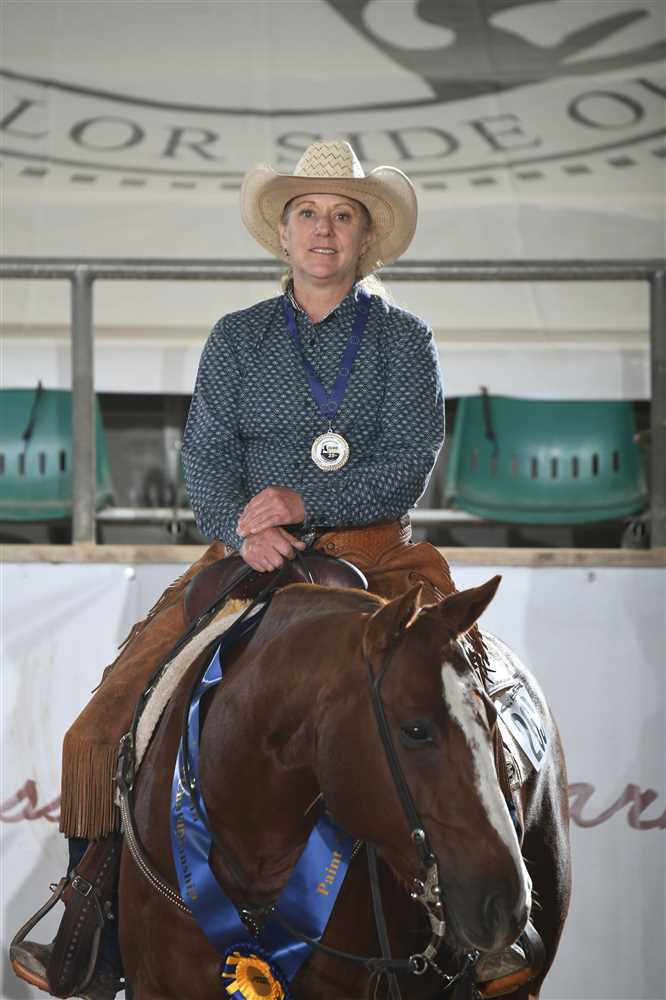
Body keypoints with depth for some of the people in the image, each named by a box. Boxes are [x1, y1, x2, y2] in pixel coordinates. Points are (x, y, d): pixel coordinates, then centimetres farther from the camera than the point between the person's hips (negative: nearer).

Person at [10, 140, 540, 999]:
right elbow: (205, 461, 3)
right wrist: (241, 529, -19)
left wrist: (304, 500, -18)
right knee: (104, 722, -13)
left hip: (372, 550, -1)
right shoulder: (236, 340, 12)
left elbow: (409, 467, -3)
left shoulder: (403, 339, 7)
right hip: (250, 554, 2)